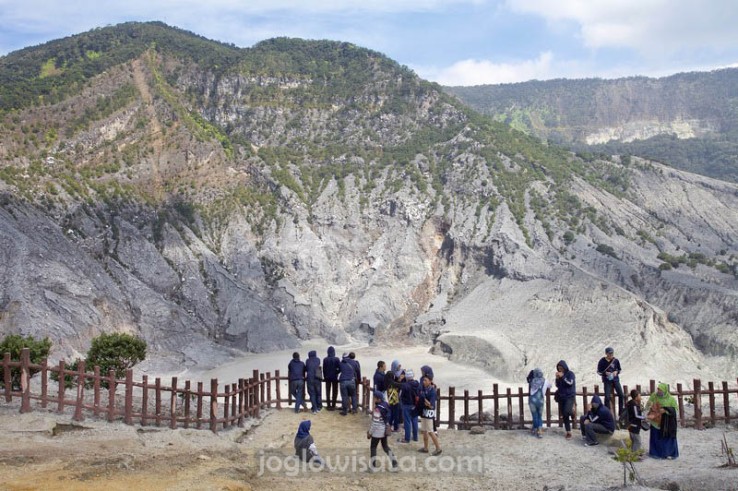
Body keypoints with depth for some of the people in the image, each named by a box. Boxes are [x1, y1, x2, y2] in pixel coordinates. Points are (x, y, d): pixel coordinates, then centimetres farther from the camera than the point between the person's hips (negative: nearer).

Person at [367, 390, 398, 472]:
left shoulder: (377, 409, -23)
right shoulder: (385, 405, 0)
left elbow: (375, 423, -21)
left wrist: (370, 432, -12)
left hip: (377, 431, -8)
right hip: (385, 430, 8)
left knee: (373, 447, 6)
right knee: (385, 446, 20)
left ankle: (373, 466, 8)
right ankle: (394, 461, 14)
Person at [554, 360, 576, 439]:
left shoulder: (570, 373, -4)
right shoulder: (560, 375, 8)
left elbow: (570, 383, -18)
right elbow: (557, 385, 7)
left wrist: (562, 377, -22)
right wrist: (557, 378, -8)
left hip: (570, 396, -5)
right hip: (561, 397, 5)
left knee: (567, 411, -27)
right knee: (564, 415, 4)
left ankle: (572, 412, 10)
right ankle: (568, 432, 12)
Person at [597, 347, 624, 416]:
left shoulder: (616, 360, -1)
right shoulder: (602, 361, -6)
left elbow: (620, 369, 12)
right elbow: (598, 372, 1)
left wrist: (616, 372, -10)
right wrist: (605, 373, -17)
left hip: (615, 380, 2)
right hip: (607, 381, -2)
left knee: (621, 395, -4)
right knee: (607, 397, -8)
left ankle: (621, 412, 9)